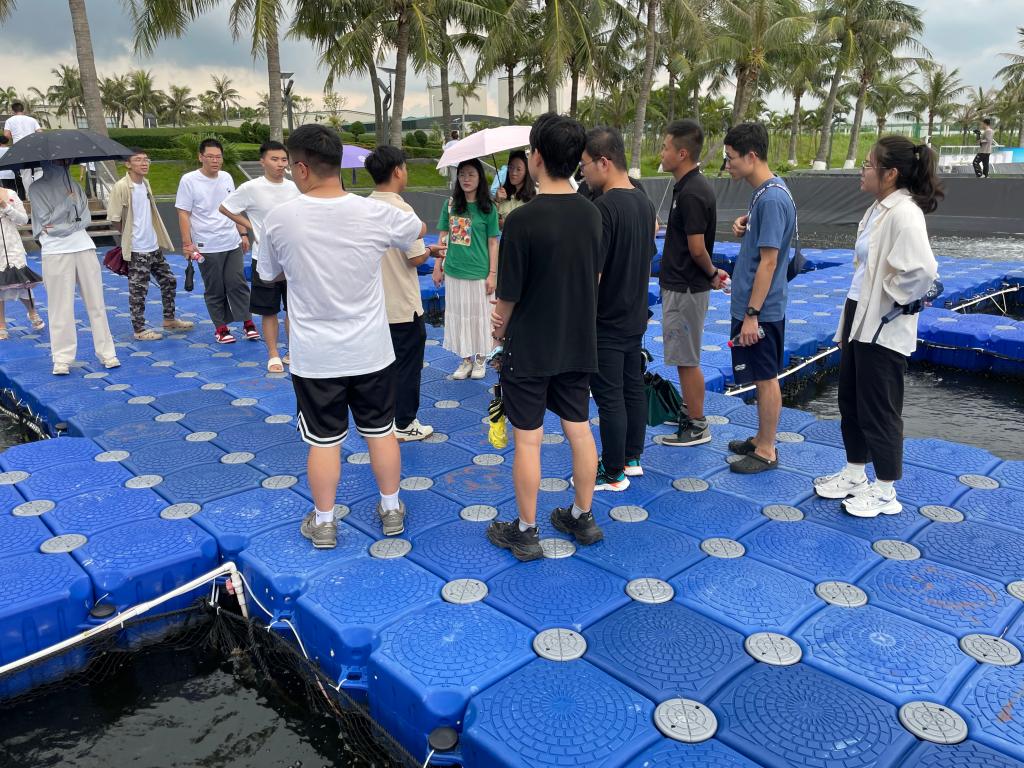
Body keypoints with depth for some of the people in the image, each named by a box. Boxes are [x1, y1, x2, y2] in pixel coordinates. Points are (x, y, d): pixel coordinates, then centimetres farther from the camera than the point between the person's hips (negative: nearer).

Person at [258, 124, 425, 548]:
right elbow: (419, 228, 12)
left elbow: (269, 274, 5)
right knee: (381, 431, 17)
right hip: (371, 351, 1)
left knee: (324, 439, 12)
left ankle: (323, 523, 26)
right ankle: (391, 510, 32)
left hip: (314, 356, -1)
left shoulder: (279, 219, -13)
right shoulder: (375, 213, -11)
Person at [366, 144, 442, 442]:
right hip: (403, 306, -7)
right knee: (406, 365, 6)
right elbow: (416, 257, -19)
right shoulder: (402, 209, -19)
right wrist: (432, 250, 2)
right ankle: (404, 424, 15)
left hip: (375, 303, 7)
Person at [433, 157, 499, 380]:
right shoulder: (450, 204, 5)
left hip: (478, 273, -3)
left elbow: (493, 243, -4)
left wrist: (492, 274, -7)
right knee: (458, 315, 9)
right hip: (453, 271, 3)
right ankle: (465, 360, 22)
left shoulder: (488, 208, -4)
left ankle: (479, 360, 23)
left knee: (478, 315, 7)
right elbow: (443, 237, 9)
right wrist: (438, 266, 6)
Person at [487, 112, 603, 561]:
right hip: (578, 345, 6)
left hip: (529, 350, -6)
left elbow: (508, 294, -13)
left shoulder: (523, 219, -20)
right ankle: (583, 518, 30)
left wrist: (500, 329, 6)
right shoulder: (592, 214, 0)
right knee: (579, 429, 15)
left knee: (527, 439, 5)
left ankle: (525, 533, 19)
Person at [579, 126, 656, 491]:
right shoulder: (644, 201, 6)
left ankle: (613, 474, 13)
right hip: (635, 318, 9)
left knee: (610, 399, 1)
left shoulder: (605, 207, -21)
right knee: (633, 388, 17)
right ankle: (632, 458, 31)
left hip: (606, 323, -9)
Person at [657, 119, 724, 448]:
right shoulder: (689, 186, 10)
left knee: (687, 359, 0)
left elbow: (697, 249, -21)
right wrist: (712, 274, 15)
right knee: (685, 357, 19)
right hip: (680, 285, 10)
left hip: (685, 288, -10)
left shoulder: (691, 193, -21)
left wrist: (712, 274, -5)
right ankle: (691, 412, 32)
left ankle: (697, 426, 11)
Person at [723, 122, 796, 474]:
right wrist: (742, 229, -1)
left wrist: (752, 313, -21)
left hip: (760, 311, -9)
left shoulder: (772, 198, -19)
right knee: (763, 378, 17)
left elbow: (768, 260, -21)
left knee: (765, 379, 1)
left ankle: (766, 452, 12)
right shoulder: (762, 192, 10)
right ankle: (762, 439, 29)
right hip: (751, 306, 9)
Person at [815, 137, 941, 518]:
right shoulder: (878, 209, 10)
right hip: (858, 319, 10)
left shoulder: (904, 213, -20)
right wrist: (850, 320, 15)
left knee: (879, 409, 3)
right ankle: (855, 474, 34)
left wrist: (890, 302, -16)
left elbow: (922, 270, -32)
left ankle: (885, 491, 20)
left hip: (883, 328, -10)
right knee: (850, 401, 18)